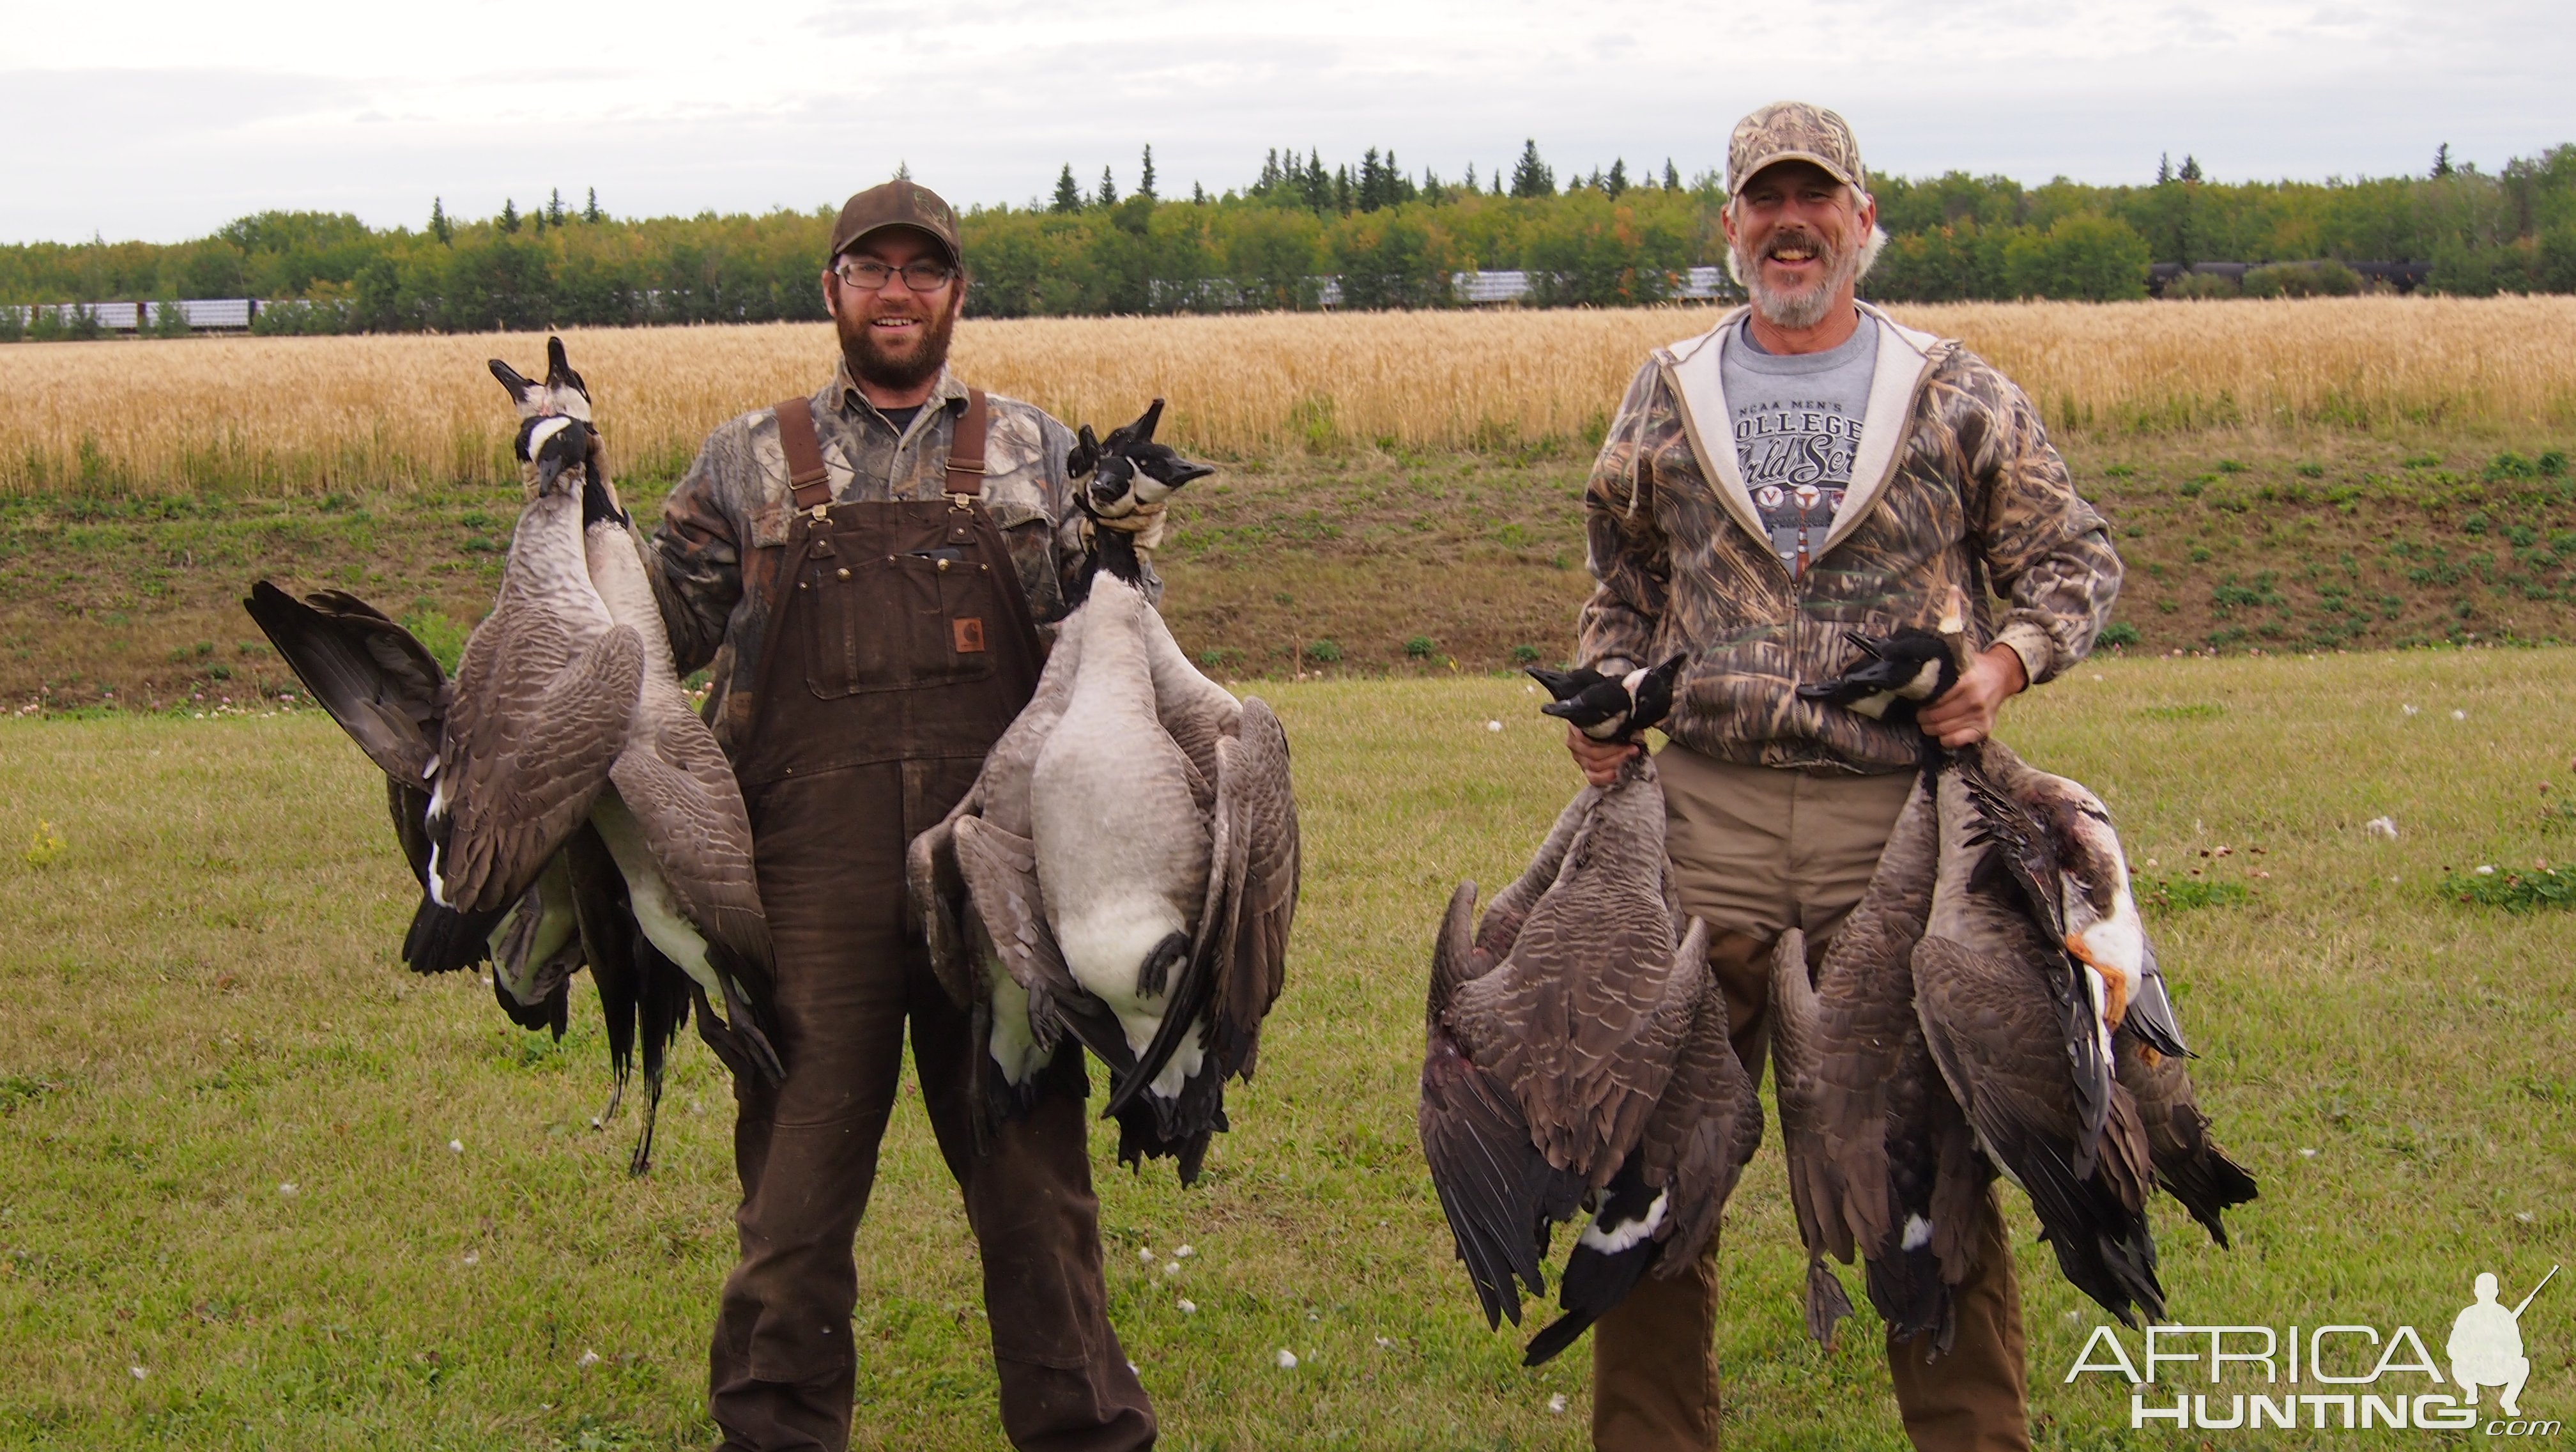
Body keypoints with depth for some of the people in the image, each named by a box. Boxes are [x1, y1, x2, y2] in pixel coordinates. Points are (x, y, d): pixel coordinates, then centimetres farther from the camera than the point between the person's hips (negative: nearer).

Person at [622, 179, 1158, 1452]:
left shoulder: (1032, 453, 14)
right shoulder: (753, 462, 14)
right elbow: (665, 626, 12)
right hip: (811, 864, 0)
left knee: (1030, 1156, 6)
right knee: (798, 1164, 4)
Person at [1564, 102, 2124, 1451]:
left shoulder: (1954, 394, 6)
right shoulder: (1668, 394, 11)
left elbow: (2077, 561, 9)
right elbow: (1622, 581, 21)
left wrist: (2008, 661, -9)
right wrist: (1605, 693, 4)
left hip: (1896, 809, -1)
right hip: (1708, 802, 2)